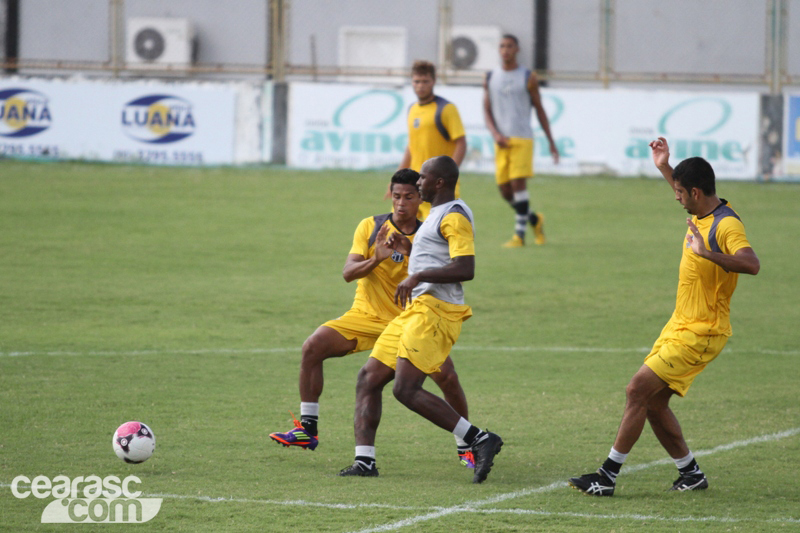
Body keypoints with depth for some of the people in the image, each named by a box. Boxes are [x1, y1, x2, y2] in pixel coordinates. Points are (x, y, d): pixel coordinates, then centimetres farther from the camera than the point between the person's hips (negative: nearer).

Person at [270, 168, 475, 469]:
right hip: (366, 317, 1)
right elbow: (348, 273, -10)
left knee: (447, 376, -18)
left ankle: (465, 448, 3)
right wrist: (375, 259, -29)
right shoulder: (371, 227, -3)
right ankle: (307, 430, -8)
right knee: (312, 347, -19)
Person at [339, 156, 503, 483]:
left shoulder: (454, 216, -11)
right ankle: (364, 461, 5)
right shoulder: (437, 214, 22)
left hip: (435, 310, -11)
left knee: (406, 389, -19)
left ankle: (481, 440, -18)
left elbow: (465, 269, -23)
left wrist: (417, 276, -23)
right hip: (417, 308, 11)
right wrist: (409, 249, 23)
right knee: (369, 377, 6)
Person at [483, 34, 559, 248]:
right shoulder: (490, 79, 10)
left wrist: (551, 142, 10)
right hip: (502, 141, 4)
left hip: (522, 139, -4)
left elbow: (539, 110, 9)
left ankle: (519, 234, -11)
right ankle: (535, 219, 26)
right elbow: (487, 111, 10)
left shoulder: (528, 78, 3)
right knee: (505, 190, 2)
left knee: (518, 183, -15)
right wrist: (495, 134, -9)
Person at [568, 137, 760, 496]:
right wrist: (665, 168, 29)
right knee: (653, 402, 9)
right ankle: (690, 473, 21)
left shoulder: (726, 225, -20)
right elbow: (690, 197, 35)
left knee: (639, 390, -13)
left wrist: (708, 254, -50)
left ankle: (608, 476, -8)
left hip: (700, 334, -10)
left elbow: (751, 264, -39)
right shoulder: (701, 214, 8)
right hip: (680, 327, 10)